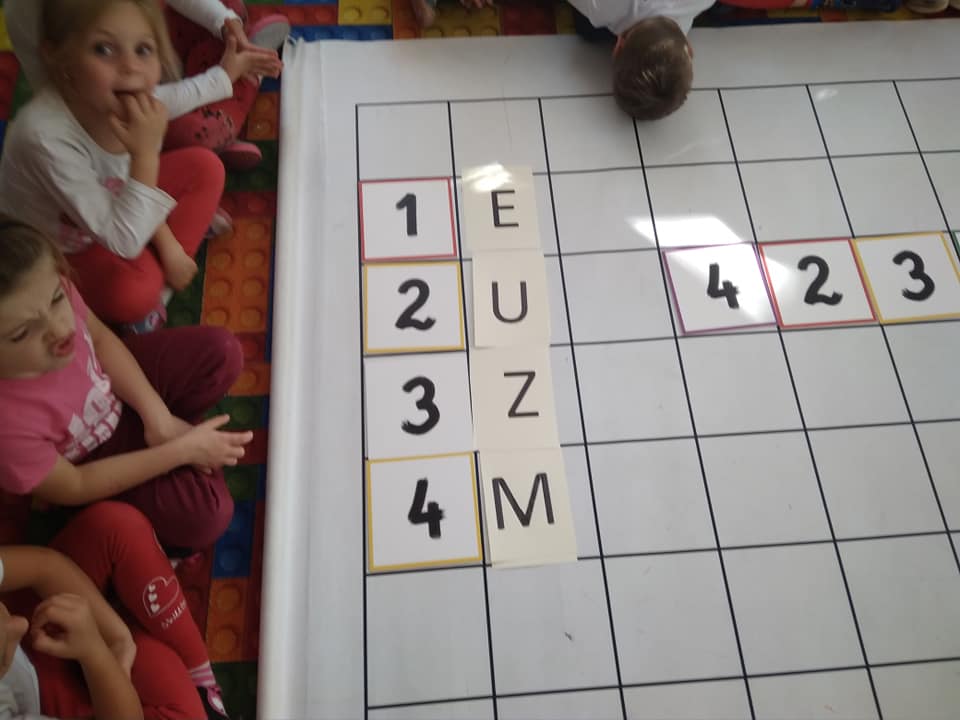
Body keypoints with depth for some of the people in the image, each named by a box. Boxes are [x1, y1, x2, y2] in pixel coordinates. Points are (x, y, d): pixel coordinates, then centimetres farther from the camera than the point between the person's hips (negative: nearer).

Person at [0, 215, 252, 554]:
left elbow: (101, 338, -10)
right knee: (205, 513, -14)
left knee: (221, 352, -3)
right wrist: (181, 451, -23)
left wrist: (157, 416, -17)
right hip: (91, 458, -4)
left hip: (114, 382, 4)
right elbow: (73, 489, -23)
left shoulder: (48, 289, -33)